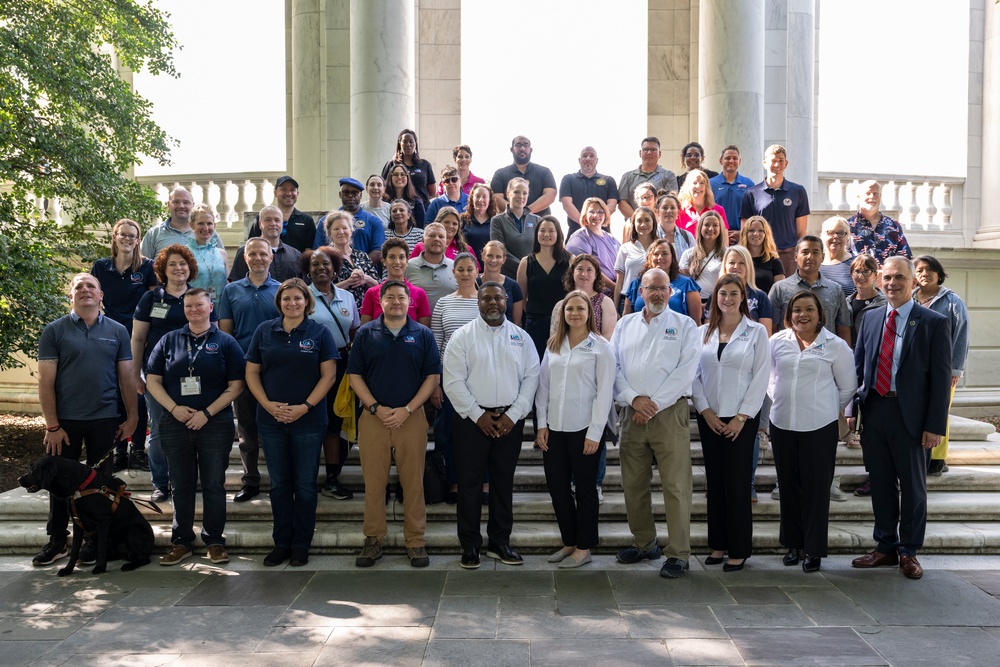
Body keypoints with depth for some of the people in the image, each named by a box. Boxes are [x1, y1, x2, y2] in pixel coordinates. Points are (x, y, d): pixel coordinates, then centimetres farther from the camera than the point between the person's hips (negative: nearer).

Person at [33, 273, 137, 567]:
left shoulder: (117, 331, 5)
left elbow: (127, 378, 6)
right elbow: (45, 382, -4)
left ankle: (95, 540, 21)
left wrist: (131, 417, 1)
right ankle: (57, 541, 21)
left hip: (105, 420, 1)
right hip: (65, 421, -1)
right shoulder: (54, 331, -1)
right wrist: (52, 425, -8)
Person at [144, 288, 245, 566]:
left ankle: (214, 540, 14)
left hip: (215, 425, -2)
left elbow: (236, 385, -3)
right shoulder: (169, 340, 10)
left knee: (214, 485, 3)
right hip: (175, 425, 2)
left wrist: (207, 413, -12)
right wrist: (174, 408, -8)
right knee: (181, 486, 9)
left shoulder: (225, 342, 3)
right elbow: (152, 380, 7)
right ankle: (182, 541, 19)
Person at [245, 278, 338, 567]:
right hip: (271, 420, 2)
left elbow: (328, 374, -4)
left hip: (309, 421, -2)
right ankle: (281, 543, 21)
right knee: (279, 484, 10)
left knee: (305, 484, 4)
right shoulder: (264, 331, 6)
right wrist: (268, 405, -8)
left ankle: (301, 545, 16)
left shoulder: (320, 332, 0)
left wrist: (305, 407, -14)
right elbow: (252, 372, 6)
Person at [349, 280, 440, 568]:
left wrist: (407, 409, -8)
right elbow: (354, 375, 4)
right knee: (373, 482, 3)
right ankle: (373, 540, 15)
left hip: (411, 417, 0)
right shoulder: (366, 333, 6)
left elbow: (433, 376, 2)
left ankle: (415, 541, 13)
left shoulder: (423, 334, 5)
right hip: (373, 417, 1)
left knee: (413, 482, 3)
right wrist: (376, 408, -8)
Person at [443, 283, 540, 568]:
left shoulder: (520, 337, 7)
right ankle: (470, 545, 15)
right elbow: (453, 381, -7)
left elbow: (531, 377, 2)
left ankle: (499, 542, 23)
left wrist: (513, 415, -7)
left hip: (510, 420, 2)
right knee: (470, 482, 3)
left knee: (504, 482, 11)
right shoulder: (463, 336, -1)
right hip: (473, 419, -2)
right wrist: (478, 415, -11)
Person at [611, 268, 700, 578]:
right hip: (632, 413, 4)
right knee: (633, 484, 9)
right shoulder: (625, 325, 14)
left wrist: (654, 404, -12)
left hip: (669, 413, -3)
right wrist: (633, 399, -10)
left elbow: (686, 370, -6)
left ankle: (678, 554, 3)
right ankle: (644, 543, 24)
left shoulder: (684, 325, 5)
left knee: (676, 486, -5)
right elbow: (613, 366, 6)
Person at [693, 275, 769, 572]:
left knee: (737, 483, -1)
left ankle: (739, 549, 9)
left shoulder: (756, 332, 0)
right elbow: (694, 375, 5)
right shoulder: (703, 333, 7)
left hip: (741, 418, -3)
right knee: (715, 481, 8)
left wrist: (742, 417, -10)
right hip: (709, 417, 3)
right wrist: (706, 411, -5)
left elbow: (760, 377, -4)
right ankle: (718, 544, 18)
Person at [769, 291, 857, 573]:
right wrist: (780, 400, 10)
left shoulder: (835, 346, -2)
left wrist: (830, 410, 8)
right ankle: (793, 543, 23)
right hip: (782, 424, 3)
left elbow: (848, 387, 5)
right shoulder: (777, 341, 5)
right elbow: (769, 377, 18)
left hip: (819, 426, -3)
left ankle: (813, 549, 12)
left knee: (816, 487, 1)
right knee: (788, 485, 10)